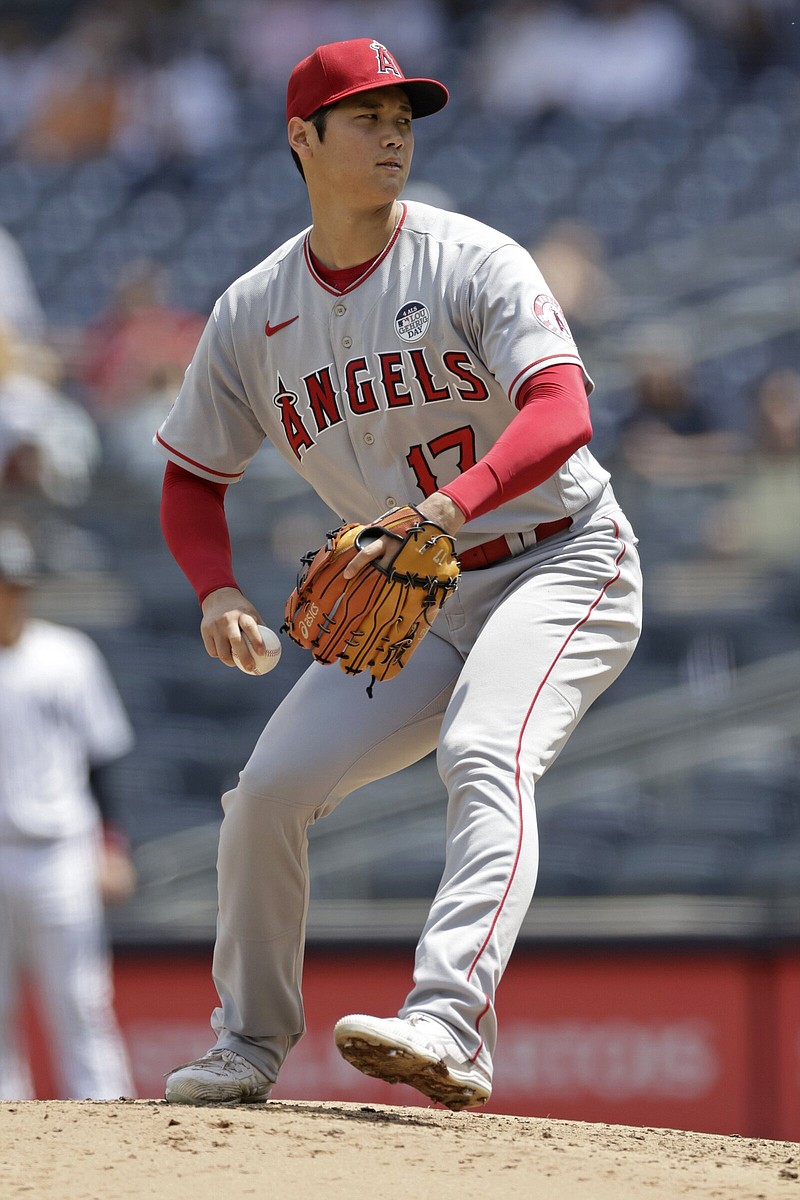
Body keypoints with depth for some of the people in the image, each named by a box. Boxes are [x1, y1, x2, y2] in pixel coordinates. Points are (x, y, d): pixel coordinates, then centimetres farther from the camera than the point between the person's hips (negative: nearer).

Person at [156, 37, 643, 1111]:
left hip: (559, 563, -5)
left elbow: (562, 413, -28)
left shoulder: (473, 263, -13)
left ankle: (449, 1028, -47)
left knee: (483, 753, -32)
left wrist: (445, 507, -46)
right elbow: (192, 477, 11)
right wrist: (217, 592, -11)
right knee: (271, 785, -6)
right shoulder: (253, 313, 1)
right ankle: (249, 1043, 13)